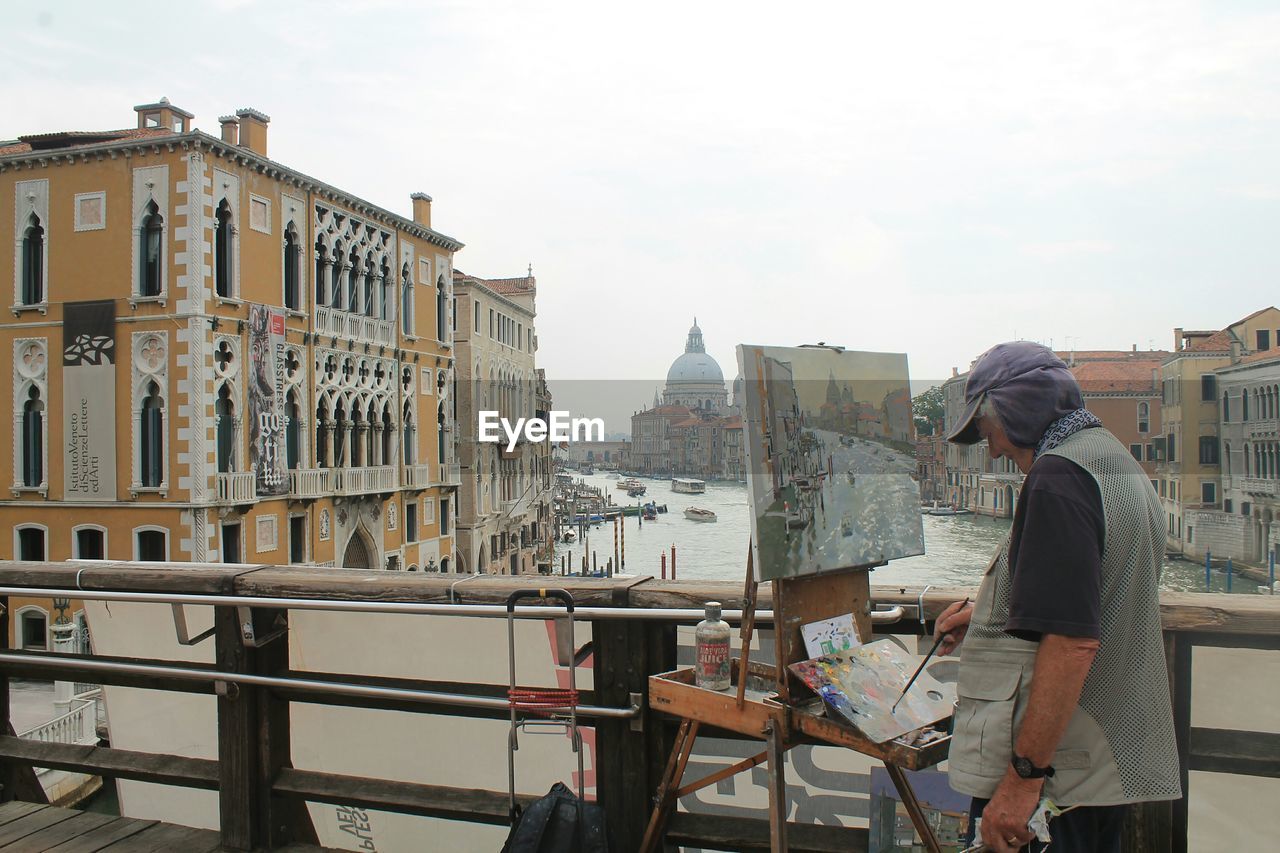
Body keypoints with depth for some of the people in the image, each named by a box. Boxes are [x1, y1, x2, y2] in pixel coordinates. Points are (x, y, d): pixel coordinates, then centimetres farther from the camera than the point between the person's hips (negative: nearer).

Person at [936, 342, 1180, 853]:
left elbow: (1073, 642, -27)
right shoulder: (1117, 461, 13)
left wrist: (1022, 778, -25)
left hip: (1058, 772, -10)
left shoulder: (1058, 476, -19)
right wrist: (992, 614, 24)